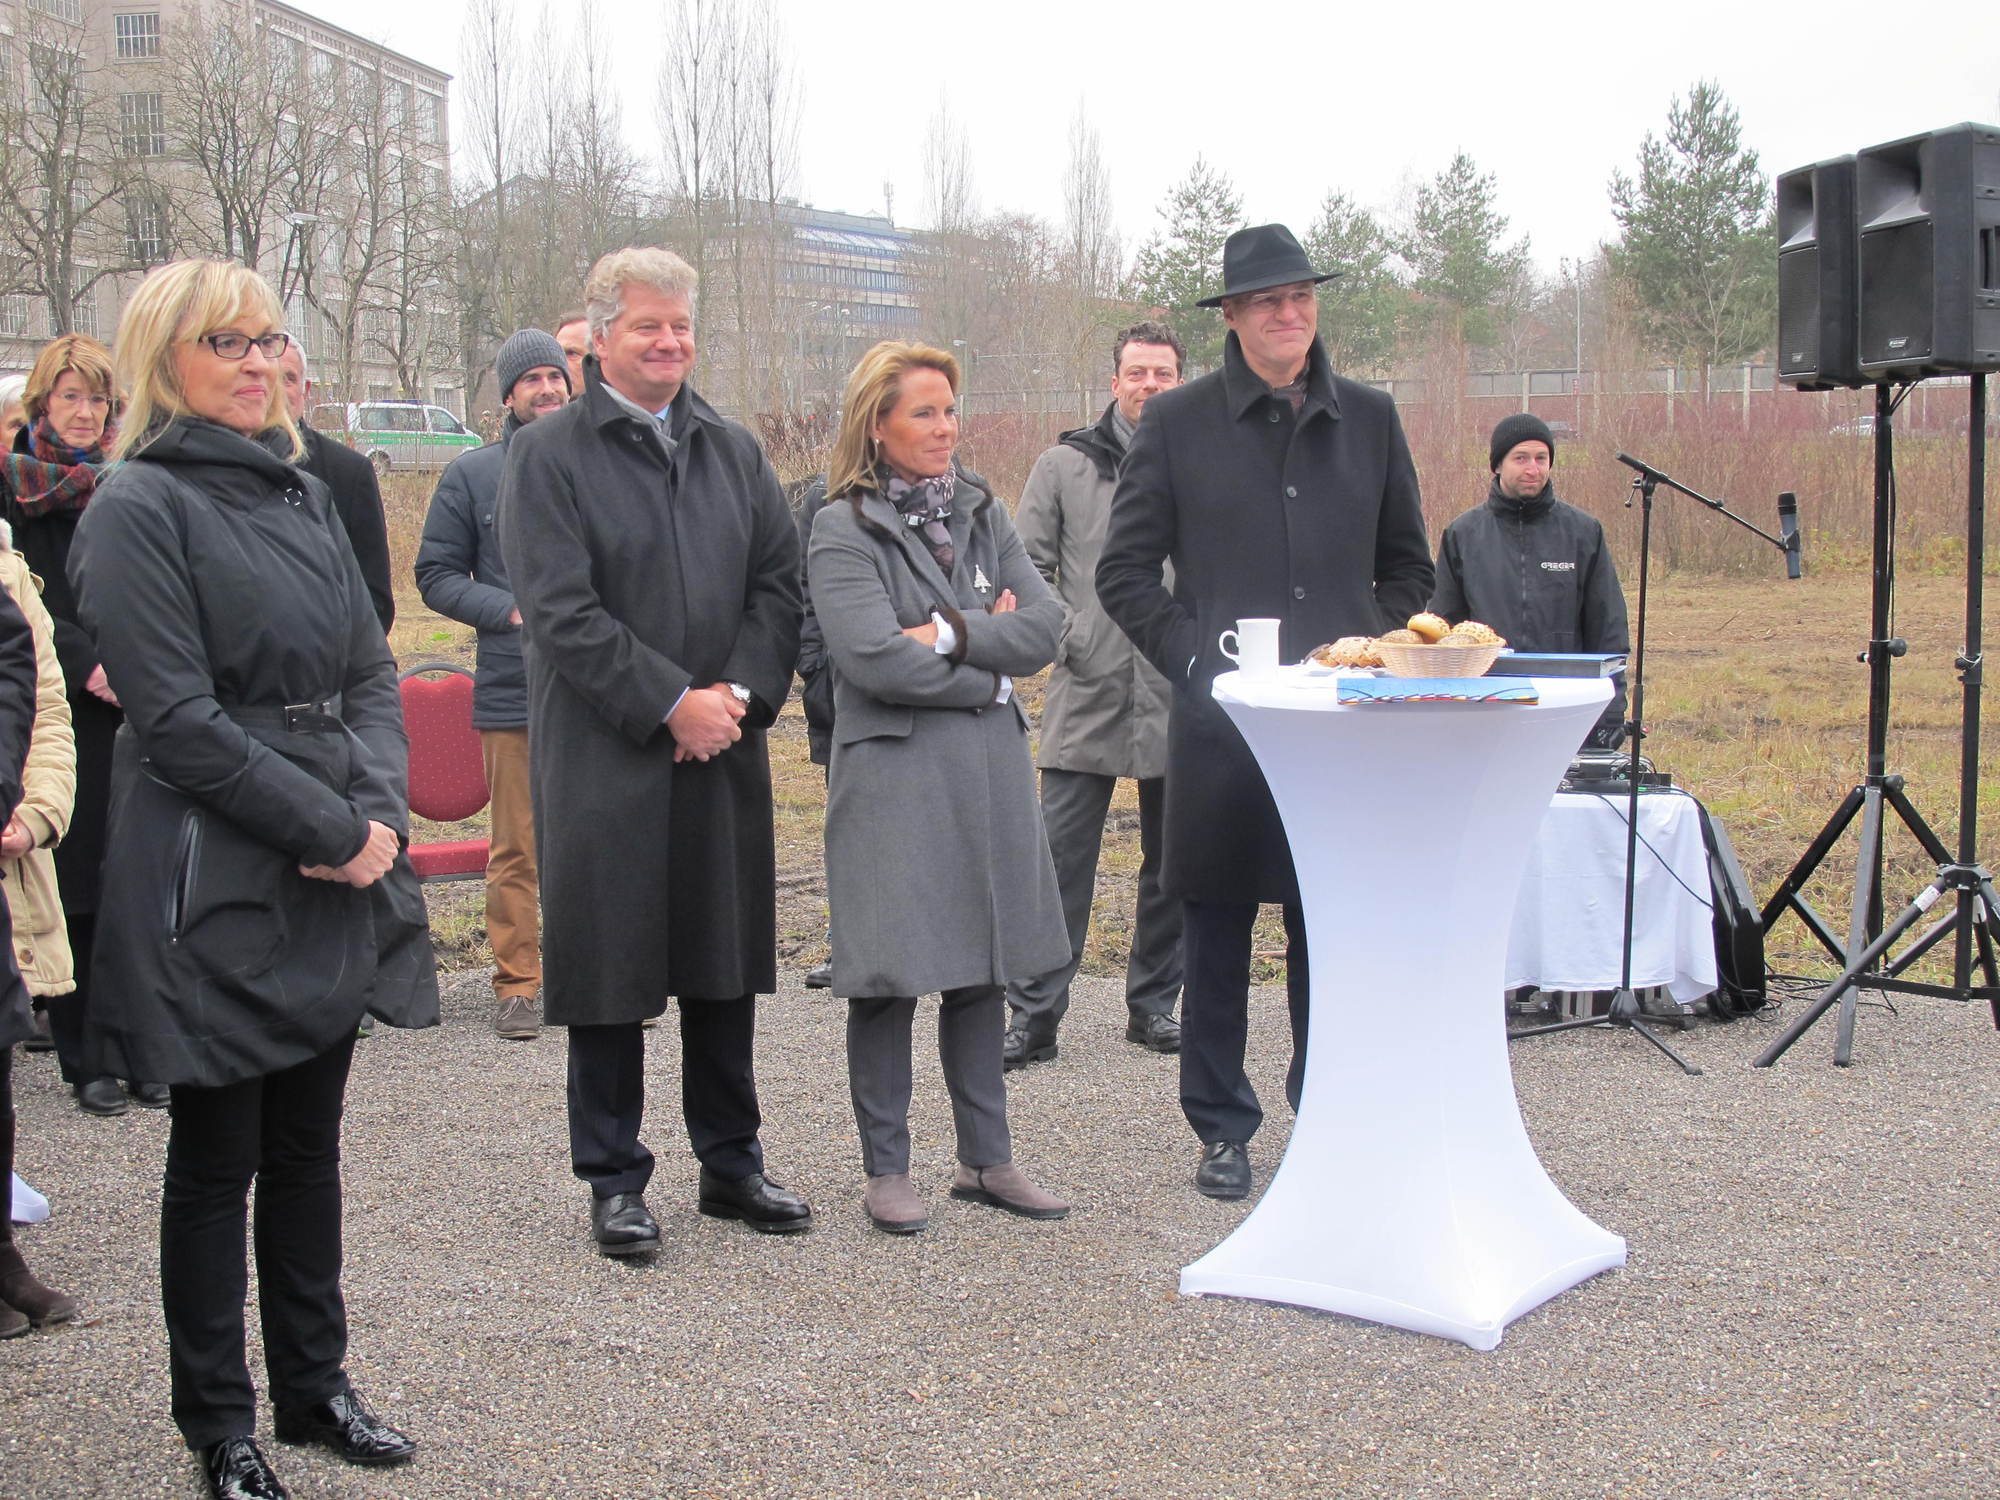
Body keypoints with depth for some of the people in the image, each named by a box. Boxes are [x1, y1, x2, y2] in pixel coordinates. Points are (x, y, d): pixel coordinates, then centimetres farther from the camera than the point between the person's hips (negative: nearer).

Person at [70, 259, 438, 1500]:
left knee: (309, 1147, 15)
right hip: (218, 885, -6)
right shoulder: (140, 508, -9)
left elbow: (370, 670, 10)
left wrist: (380, 813, -6)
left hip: (338, 876, 7)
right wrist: (329, 827, -16)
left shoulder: (304, 493, 13)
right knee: (217, 1159, 5)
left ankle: (314, 1386, 28)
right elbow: (180, 719, -16)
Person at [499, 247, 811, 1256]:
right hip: (604, 757, -5)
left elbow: (777, 582, 9)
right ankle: (614, 1180, 17)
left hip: (725, 753, 5)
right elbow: (561, 611, -12)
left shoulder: (734, 451, 12)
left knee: (726, 958, 12)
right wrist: (672, 704, -16)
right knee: (610, 972, 4)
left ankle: (731, 1162, 26)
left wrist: (741, 693, -7)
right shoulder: (547, 454, -4)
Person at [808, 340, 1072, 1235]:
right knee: (890, 976, 0)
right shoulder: (843, 529, -6)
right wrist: (986, 675, -8)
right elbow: (874, 658, -18)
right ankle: (885, 1169, 12)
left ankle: (986, 1159, 20)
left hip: (991, 764, 6)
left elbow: (1044, 628, 1)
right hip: (892, 770, -5)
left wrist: (952, 633, -12)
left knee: (984, 966, 10)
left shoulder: (980, 513, 12)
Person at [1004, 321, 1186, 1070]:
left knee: (1173, 863, 10)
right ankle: (1034, 1014, 3)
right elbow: (1027, 566, 5)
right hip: (1086, 695, -1)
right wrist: (1065, 635, -9)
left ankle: (1153, 1003, 23)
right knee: (1061, 856, -3)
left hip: (1180, 698, 1)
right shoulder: (1065, 465, 5)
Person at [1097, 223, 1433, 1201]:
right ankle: (1221, 1127, 17)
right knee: (1216, 927, 5)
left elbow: (1409, 567, 17)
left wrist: (1371, 652, 2)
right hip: (1219, 718, -2)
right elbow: (1124, 572, 4)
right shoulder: (1178, 422, 3)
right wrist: (1193, 656, -8)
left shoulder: (1368, 419, 11)